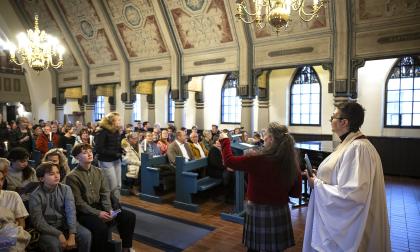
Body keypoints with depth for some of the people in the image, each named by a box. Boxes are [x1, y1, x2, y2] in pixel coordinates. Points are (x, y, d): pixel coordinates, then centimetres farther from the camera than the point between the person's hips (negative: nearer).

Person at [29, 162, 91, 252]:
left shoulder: (66, 189, -4)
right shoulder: (35, 196, -10)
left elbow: (71, 212, -13)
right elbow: (38, 222, -13)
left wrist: (72, 235, -24)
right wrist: (59, 234, -23)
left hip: (65, 224, 3)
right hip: (47, 229, -2)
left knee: (86, 234, -21)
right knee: (54, 244, -33)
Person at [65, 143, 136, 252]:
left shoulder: (98, 171, 8)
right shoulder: (72, 177, -11)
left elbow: (105, 193, 5)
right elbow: (78, 203, -14)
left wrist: (109, 209, -11)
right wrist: (97, 213, -20)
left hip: (99, 206, 6)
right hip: (83, 211, -6)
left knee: (129, 216, -7)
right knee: (101, 226, -36)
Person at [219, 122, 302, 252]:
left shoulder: (257, 160, -20)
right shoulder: (292, 164, -8)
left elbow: (229, 161, -7)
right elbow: (296, 192, 3)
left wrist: (224, 140, 7)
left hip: (258, 211, -4)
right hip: (280, 212, 4)